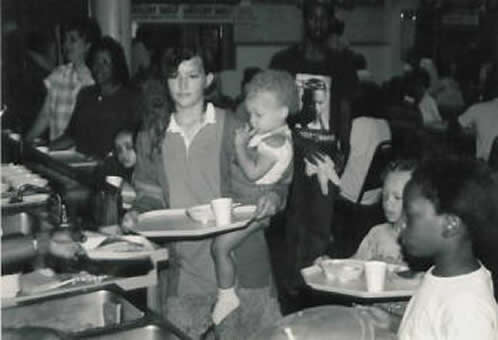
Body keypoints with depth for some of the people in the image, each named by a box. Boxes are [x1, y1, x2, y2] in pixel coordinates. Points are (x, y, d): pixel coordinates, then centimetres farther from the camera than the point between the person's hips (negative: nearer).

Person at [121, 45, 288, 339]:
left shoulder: (233, 128, -3)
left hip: (238, 259, -2)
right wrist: (138, 214, -6)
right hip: (182, 265, 3)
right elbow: (152, 194, 14)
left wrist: (273, 197, -19)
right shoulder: (152, 138, 7)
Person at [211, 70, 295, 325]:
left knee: (221, 245, -12)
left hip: (255, 203, -11)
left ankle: (226, 297, 2)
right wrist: (243, 143, 3)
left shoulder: (276, 141, -19)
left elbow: (253, 172, -24)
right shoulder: (263, 133, 13)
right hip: (242, 198, 11)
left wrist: (240, 146, -17)